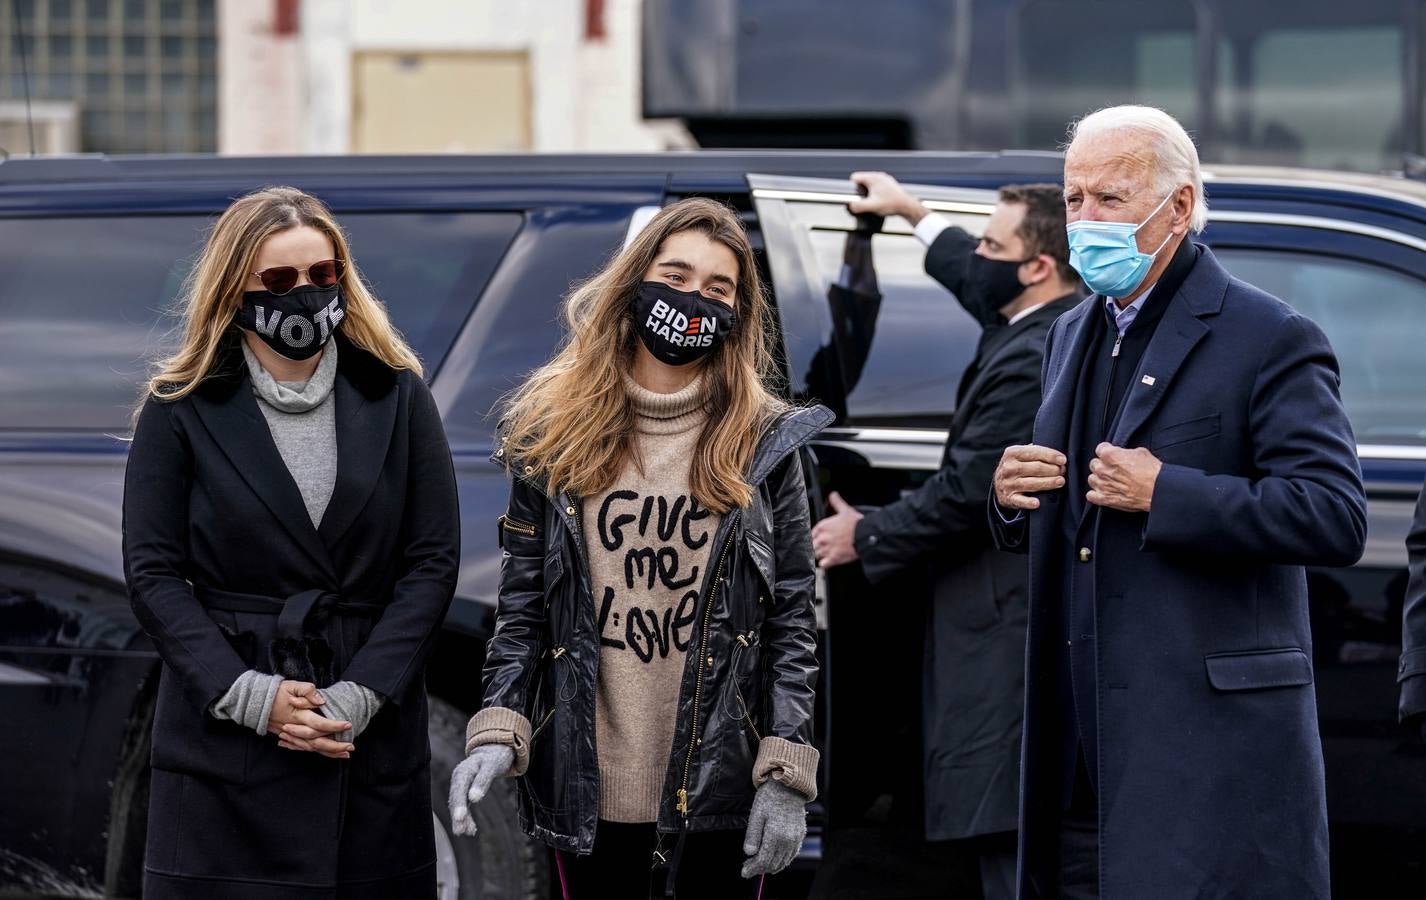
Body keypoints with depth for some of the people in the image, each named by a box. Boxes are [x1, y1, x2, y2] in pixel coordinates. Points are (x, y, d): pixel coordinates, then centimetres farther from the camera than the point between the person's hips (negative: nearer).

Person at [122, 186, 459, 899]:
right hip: (223, 736, -1)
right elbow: (152, 572, -2)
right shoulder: (182, 411, 3)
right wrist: (250, 695, -13)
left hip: (373, 736, 1)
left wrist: (359, 695, -10)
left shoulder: (396, 398, 6)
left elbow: (433, 561, 2)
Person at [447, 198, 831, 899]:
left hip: (722, 782, -1)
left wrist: (786, 776, -8)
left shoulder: (764, 443, 1)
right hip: (586, 784, 1)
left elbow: (792, 618, 0)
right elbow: (522, 606, 5)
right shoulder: (552, 435, 3)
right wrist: (498, 731, -9)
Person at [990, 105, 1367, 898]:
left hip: (1211, 736, -7)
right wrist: (1013, 500, 4)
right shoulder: (1073, 336, 18)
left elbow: (1338, 516, -16)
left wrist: (1165, 496, -19)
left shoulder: (1271, 340, -7)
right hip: (1080, 741, 7)